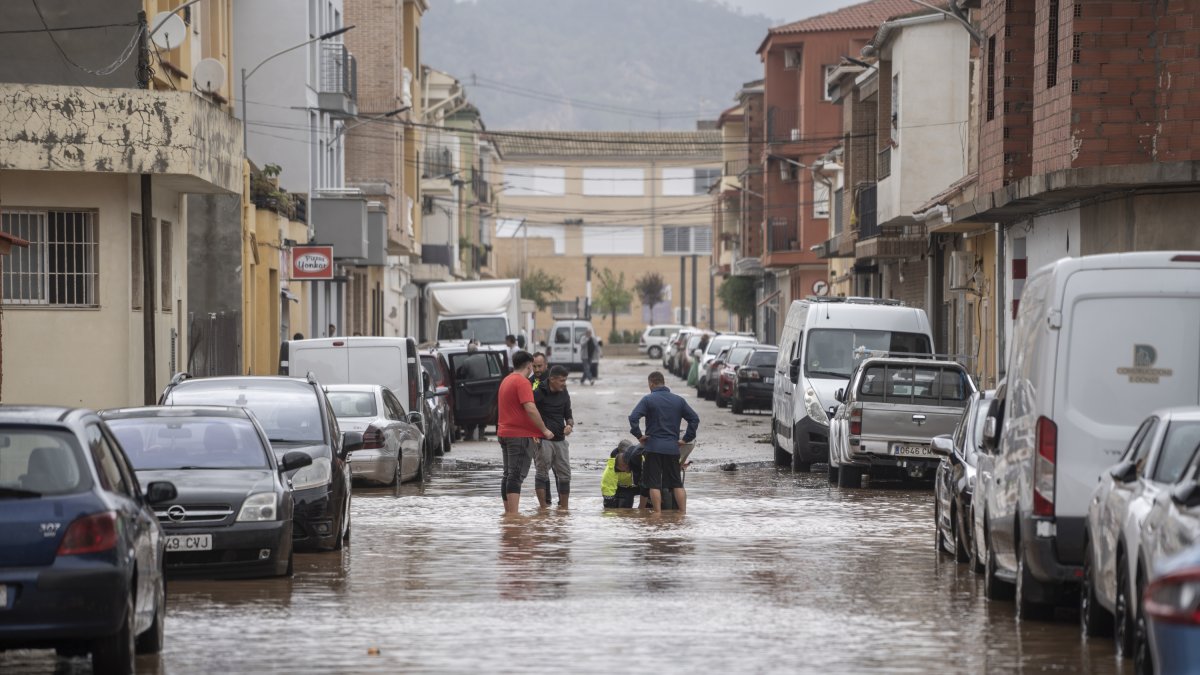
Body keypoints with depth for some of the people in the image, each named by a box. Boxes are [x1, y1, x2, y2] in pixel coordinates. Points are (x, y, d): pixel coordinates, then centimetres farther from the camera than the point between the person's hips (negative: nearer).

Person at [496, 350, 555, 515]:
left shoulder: (506, 381, 17)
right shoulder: (522, 382, -13)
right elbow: (530, 409, -22)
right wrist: (544, 430, -13)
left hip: (505, 433, 9)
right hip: (520, 435, -9)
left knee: (509, 475, 13)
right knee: (517, 476, -11)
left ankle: (508, 512, 17)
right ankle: (513, 514, -16)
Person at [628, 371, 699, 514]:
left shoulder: (648, 400, -4)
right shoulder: (679, 400, 8)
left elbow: (633, 417, -16)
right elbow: (695, 419, 6)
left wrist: (639, 436, -5)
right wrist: (686, 439, 8)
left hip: (654, 448, -3)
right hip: (673, 448, 3)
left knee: (654, 484, 0)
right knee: (677, 483, 9)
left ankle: (657, 514, -6)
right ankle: (683, 513, 5)